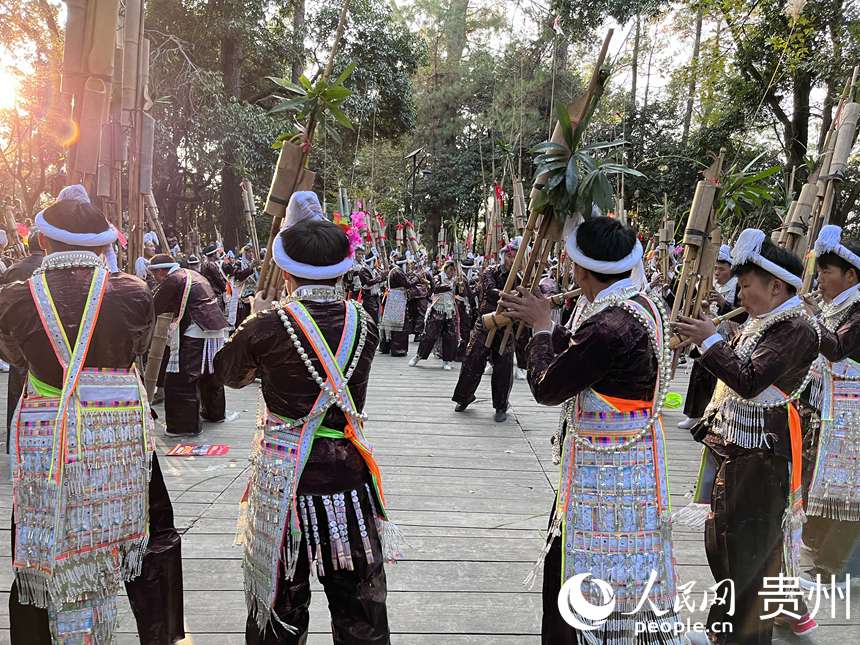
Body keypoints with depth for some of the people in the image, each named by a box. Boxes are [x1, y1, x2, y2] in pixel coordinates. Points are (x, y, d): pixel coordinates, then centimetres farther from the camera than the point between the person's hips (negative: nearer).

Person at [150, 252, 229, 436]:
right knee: (211, 375, 24)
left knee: (179, 380, -4)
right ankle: (215, 413, 39)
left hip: (196, 335, -10)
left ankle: (185, 425, -1)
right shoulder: (192, 275, 20)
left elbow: (154, 309, -4)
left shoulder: (173, 280, -8)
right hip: (217, 331, 10)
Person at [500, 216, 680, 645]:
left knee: (599, 574, 6)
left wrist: (542, 326, -6)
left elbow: (546, 388, -19)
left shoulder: (611, 324, -28)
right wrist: (540, 320, 9)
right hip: (632, 459, 10)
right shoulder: (643, 303, 3)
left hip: (606, 471, -10)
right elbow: (580, 356, 13)